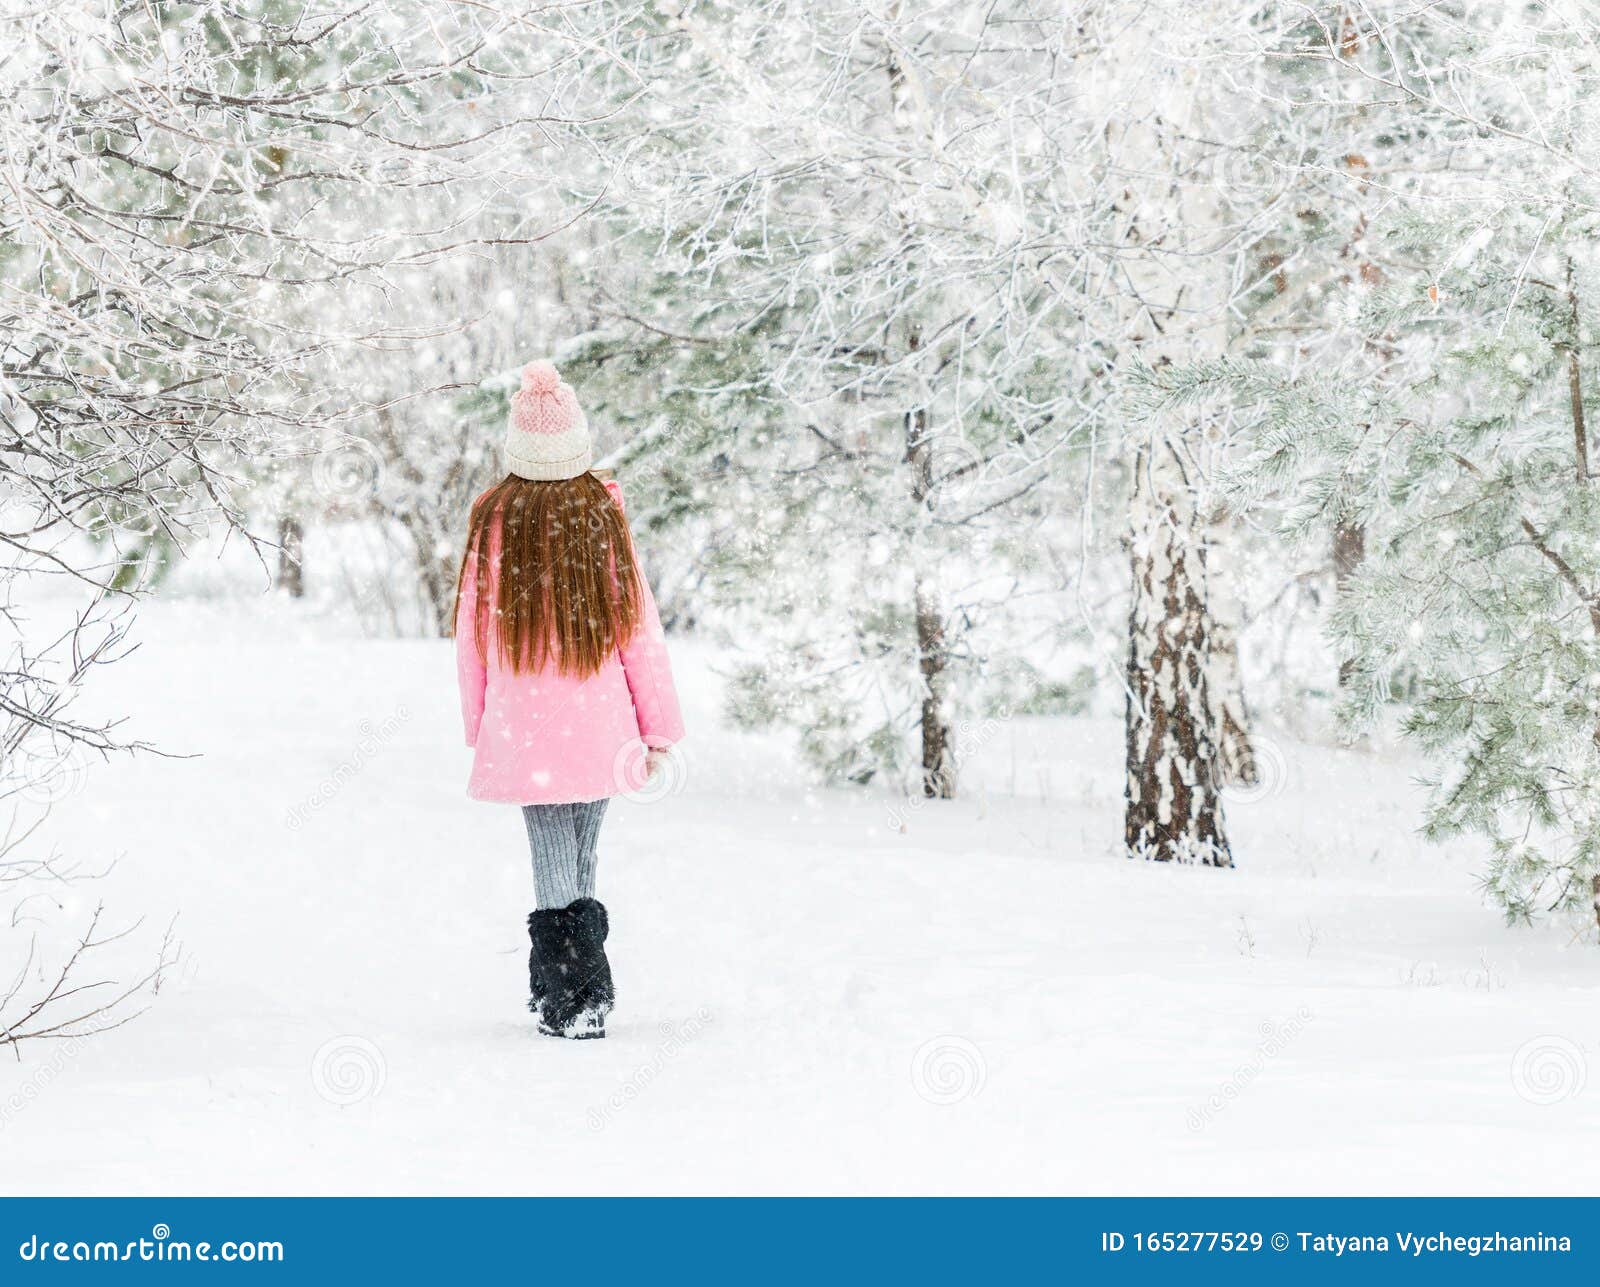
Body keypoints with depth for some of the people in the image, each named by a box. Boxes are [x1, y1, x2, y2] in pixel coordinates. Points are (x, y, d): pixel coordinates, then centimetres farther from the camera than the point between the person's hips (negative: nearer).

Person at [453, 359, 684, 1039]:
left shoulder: (493, 517, -4)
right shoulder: (603, 513, -4)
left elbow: (473, 630, 4)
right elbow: (639, 624, -1)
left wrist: (476, 724, 15)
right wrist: (659, 725, 7)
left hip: (523, 726, -1)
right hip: (602, 728, 1)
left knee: (554, 868, 2)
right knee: (580, 863, 14)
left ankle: (570, 1006, -7)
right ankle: (580, 999, 20)